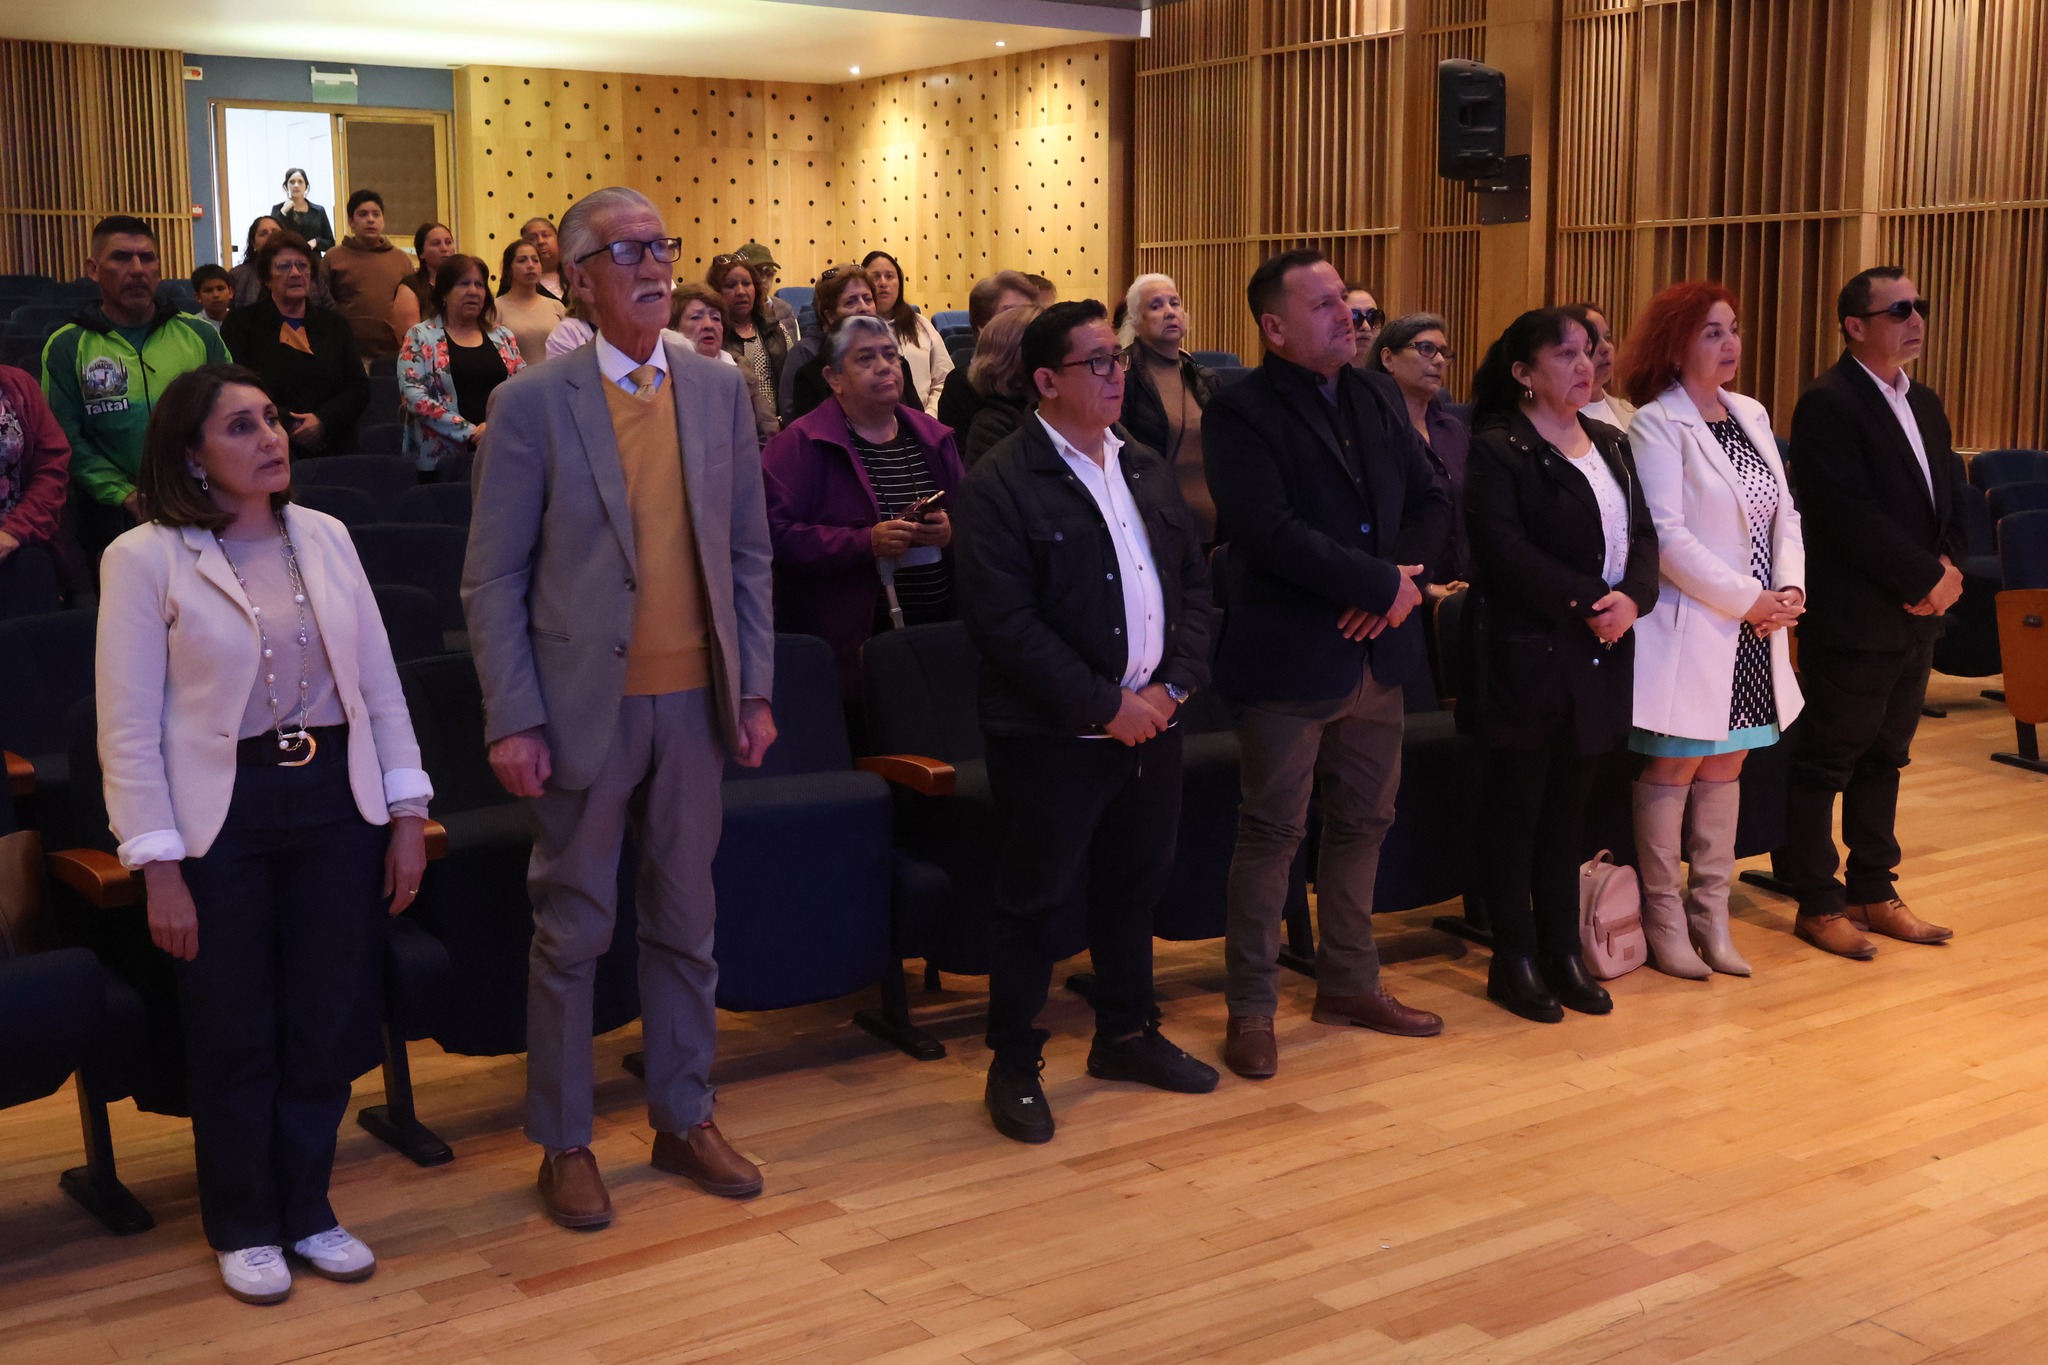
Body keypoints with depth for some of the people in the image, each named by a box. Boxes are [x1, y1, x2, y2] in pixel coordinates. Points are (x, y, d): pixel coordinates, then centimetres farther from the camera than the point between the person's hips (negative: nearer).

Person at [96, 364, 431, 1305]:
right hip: (223, 814, -4)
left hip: (337, 801, 4)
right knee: (235, 1035, 8)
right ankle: (243, 1227, 27)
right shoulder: (145, 559, -8)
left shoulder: (324, 539, 4)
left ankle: (305, 1208, 30)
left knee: (331, 1022, 10)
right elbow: (129, 729, -8)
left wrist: (407, 813, 4)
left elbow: (381, 686, 8)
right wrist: (160, 870, -11)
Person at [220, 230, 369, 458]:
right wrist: (287, 427, -16)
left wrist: (323, 421, -11)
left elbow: (359, 387, 7)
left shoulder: (334, 324, 16)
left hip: (333, 452, 3)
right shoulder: (241, 323, 6)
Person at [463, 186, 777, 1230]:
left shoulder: (719, 389, 7)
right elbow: (492, 580, -6)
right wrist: (512, 721, -12)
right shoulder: (533, 403, -6)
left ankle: (684, 1118, 28)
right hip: (586, 705, -4)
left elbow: (749, 551, 9)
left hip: (695, 703, 4)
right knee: (572, 933, 7)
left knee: (685, 924, 14)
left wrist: (755, 690, 5)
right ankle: (564, 1143, 21)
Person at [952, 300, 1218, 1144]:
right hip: (1052, 736, -7)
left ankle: (1126, 1034, 34)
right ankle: (1013, 1066, 16)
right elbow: (1005, 622, -18)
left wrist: (1175, 682, -3)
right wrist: (1105, 705, -17)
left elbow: (1193, 581, 13)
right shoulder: (1001, 485, -12)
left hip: (1150, 721, 7)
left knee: (1134, 887, 18)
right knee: (1035, 900, 3)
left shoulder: (1145, 470, 12)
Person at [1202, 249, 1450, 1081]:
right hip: (1290, 659, -7)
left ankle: (1348, 984, 30)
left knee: (1363, 823, 15)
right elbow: (1269, 530, -22)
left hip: (1377, 652, 7)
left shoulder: (1378, 399, 10)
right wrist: (1383, 583, -18)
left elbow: (1431, 503, 10)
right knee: (1272, 833, 1)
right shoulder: (1240, 412, -11)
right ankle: (1251, 1007, 13)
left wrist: (1402, 577, -10)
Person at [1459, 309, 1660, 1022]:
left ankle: (1563, 952, 22)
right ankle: (1515, 962, 12)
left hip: (1600, 653, 7)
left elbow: (1642, 533, 8)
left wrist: (1632, 598, -10)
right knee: (1516, 808, 3)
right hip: (1528, 653, -7)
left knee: (1569, 806, 13)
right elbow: (1508, 554, -18)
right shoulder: (1497, 449, -9)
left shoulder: (1610, 443, 14)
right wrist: (1588, 600, -19)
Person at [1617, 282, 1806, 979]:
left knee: (1724, 768, 11)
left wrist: (1790, 588, -6)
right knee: (1672, 771, 0)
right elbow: (1666, 535, -17)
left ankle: (1711, 916, 20)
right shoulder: (1656, 424, -10)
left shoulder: (1751, 414, 12)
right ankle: (1664, 921, 11)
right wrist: (1749, 600, -16)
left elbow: (1784, 514, 12)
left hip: (1754, 632, 7)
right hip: (1688, 627, -7)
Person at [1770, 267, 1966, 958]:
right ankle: (1817, 904, 11)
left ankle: (1873, 893, 26)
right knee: (1825, 764, 1)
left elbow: (1948, 496, 15)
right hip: (1853, 618, -9)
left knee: (1885, 759, 16)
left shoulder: (1925, 404, 15)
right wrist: (1928, 578, -15)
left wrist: (1947, 566, -4)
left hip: (1917, 616, 9)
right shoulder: (1828, 404, -13)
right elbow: (1851, 515, -20)